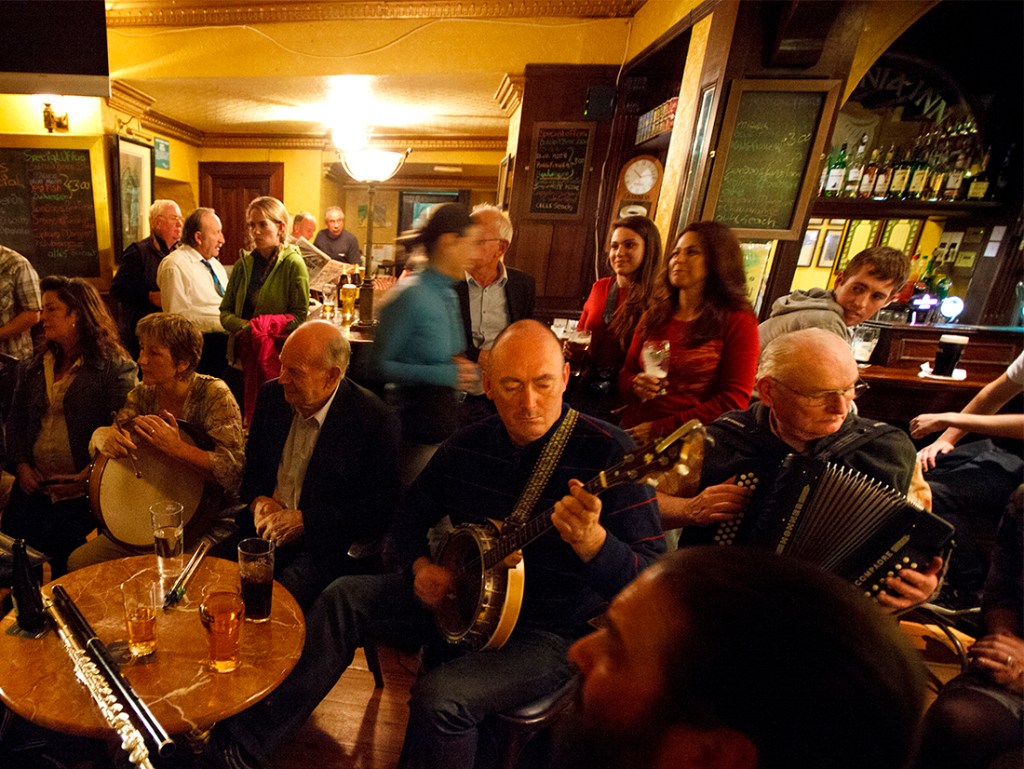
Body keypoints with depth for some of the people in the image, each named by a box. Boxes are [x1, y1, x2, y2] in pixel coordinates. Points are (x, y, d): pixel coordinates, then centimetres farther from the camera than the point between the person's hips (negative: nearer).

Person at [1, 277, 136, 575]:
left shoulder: (115, 367, -7)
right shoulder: (35, 366, 15)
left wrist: (88, 476, -18)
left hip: (83, 487, -6)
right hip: (34, 483, 6)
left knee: (57, 539, -19)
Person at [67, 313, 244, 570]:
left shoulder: (213, 395, -16)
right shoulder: (144, 394, 3)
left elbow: (234, 470, -24)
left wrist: (177, 448, -34)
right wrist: (104, 437, -20)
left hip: (208, 524, -6)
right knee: (78, 561, 1)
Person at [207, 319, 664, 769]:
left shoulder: (609, 453, -21)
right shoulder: (466, 446, -4)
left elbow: (652, 582, -23)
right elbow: (411, 518, 11)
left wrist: (590, 538, -43)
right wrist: (421, 566, -9)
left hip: (548, 631, -5)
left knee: (440, 698, -26)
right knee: (345, 597, -1)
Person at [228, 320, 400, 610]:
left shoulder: (375, 421, -17)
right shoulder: (272, 396, 3)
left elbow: (379, 510, -13)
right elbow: (250, 465, 17)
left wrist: (305, 521, -16)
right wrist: (257, 500, -3)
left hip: (324, 541, -5)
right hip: (264, 526, 6)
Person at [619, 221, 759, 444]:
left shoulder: (738, 322, 0)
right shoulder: (654, 316, 12)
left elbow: (733, 401, -5)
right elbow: (626, 373, 18)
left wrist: (660, 428, -10)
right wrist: (636, 385, -6)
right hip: (632, 434, 4)